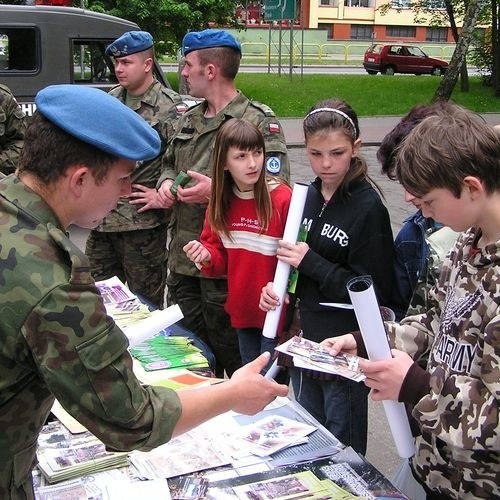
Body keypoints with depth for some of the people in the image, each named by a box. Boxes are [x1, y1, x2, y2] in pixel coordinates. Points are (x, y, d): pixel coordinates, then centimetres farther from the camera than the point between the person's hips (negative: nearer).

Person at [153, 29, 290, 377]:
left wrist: (217, 191, -25)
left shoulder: (259, 121, -11)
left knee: (230, 354, 7)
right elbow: (169, 163, 27)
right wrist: (166, 184, 5)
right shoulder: (189, 119, 13)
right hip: (182, 260, 8)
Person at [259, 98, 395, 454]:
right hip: (304, 342, 7)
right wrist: (275, 285, -3)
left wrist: (310, 262, -20)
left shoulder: (368, 208, -17)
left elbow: (376, 293, -18)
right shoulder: (308, 197, 5)